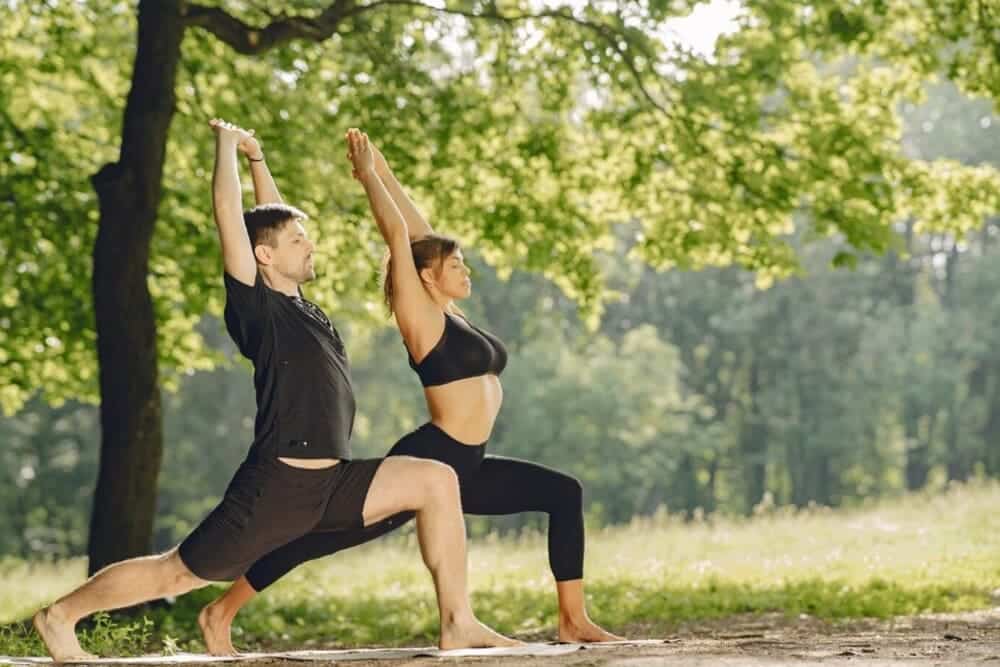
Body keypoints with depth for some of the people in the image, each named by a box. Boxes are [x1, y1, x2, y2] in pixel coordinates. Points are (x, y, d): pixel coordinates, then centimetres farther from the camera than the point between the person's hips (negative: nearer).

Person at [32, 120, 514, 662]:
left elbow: (272, 219, 26)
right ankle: (61, 614, 21)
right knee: (177, 573, 1)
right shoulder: (256, 306, -9)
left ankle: (456, 622, -2)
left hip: (330, 482, 8)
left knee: (436, 481, -2)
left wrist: (256, 156, 24)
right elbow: (229, 214, -13)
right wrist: (227, 144, -2)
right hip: (275, 488, -8)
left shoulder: (297, 304, 12)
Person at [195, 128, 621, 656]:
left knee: (564, 494, 8)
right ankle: (221, 611, -1)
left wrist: (378, 166, 21)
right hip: (425, 462, -9)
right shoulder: (422, 319, -7)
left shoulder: (450, 314, 15)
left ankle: (572, 621, 7)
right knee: (329, 535, -8)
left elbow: (418, 228, 17)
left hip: (464, 469, 9)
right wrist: (367, 173, -1)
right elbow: (399, 235, -11)